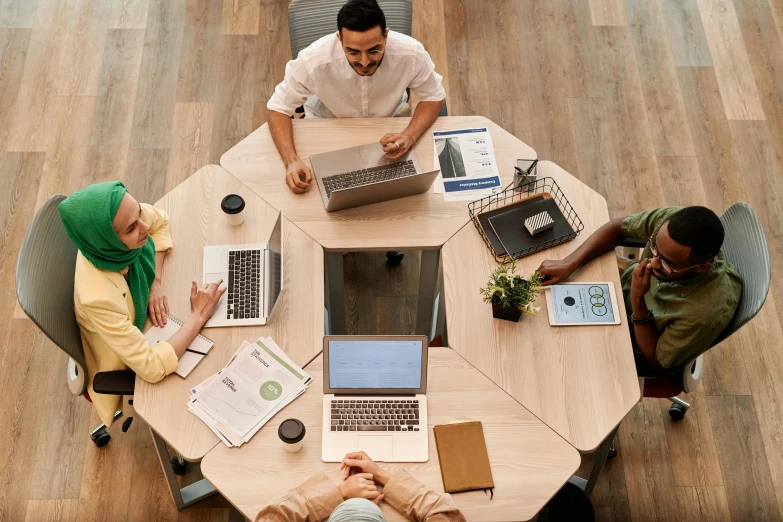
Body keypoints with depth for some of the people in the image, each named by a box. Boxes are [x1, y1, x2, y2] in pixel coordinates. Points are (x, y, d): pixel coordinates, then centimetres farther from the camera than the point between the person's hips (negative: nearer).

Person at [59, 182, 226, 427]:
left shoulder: (129, 216, -29)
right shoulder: (97, 296, -45)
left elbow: (159, 221, -3)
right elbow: (152, 367, -38)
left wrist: (156, 283, -15)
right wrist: (199, 315, -30)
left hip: (143, 319, 5)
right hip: (129, 367, -5)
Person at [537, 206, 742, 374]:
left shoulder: (708, 312, -42)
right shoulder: (671, 221, -32)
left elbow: (655, 361, -24)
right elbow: (618, 227, -11)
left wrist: (637, 300, -37)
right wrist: (569, 264, -24)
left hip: (637, 350, -4)